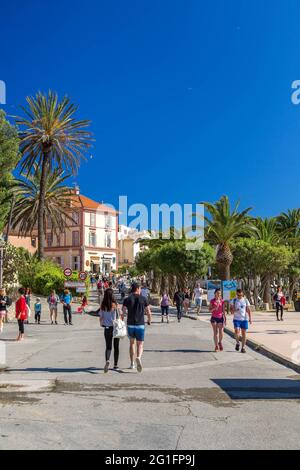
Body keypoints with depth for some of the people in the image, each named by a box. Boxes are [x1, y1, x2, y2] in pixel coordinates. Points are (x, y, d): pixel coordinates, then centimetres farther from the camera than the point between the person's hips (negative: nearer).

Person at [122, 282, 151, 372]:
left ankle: (132, 363, 21)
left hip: (130, 325, 2)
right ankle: (138, 358, -27)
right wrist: (149, 320, 20)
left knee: (132, 343, 19)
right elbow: (148, 312, 1)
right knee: (140, 345, 3)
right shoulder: (143, 299, -1)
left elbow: (123, 312, -6)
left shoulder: (127, 299, 0)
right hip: (140, 325, -2)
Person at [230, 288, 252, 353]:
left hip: (244, 319, 1)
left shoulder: (246, 300, 5)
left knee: (244, 333, 3)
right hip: (236, 319, -1)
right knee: (237, 331, -16)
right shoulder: (234, 300, 2)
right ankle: (237, 343, 11)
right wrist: (234, 310, -18)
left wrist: (250, 318, 1)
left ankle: (243, 347, 13)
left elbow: (248, 310, 7)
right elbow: (231, 309, 4)